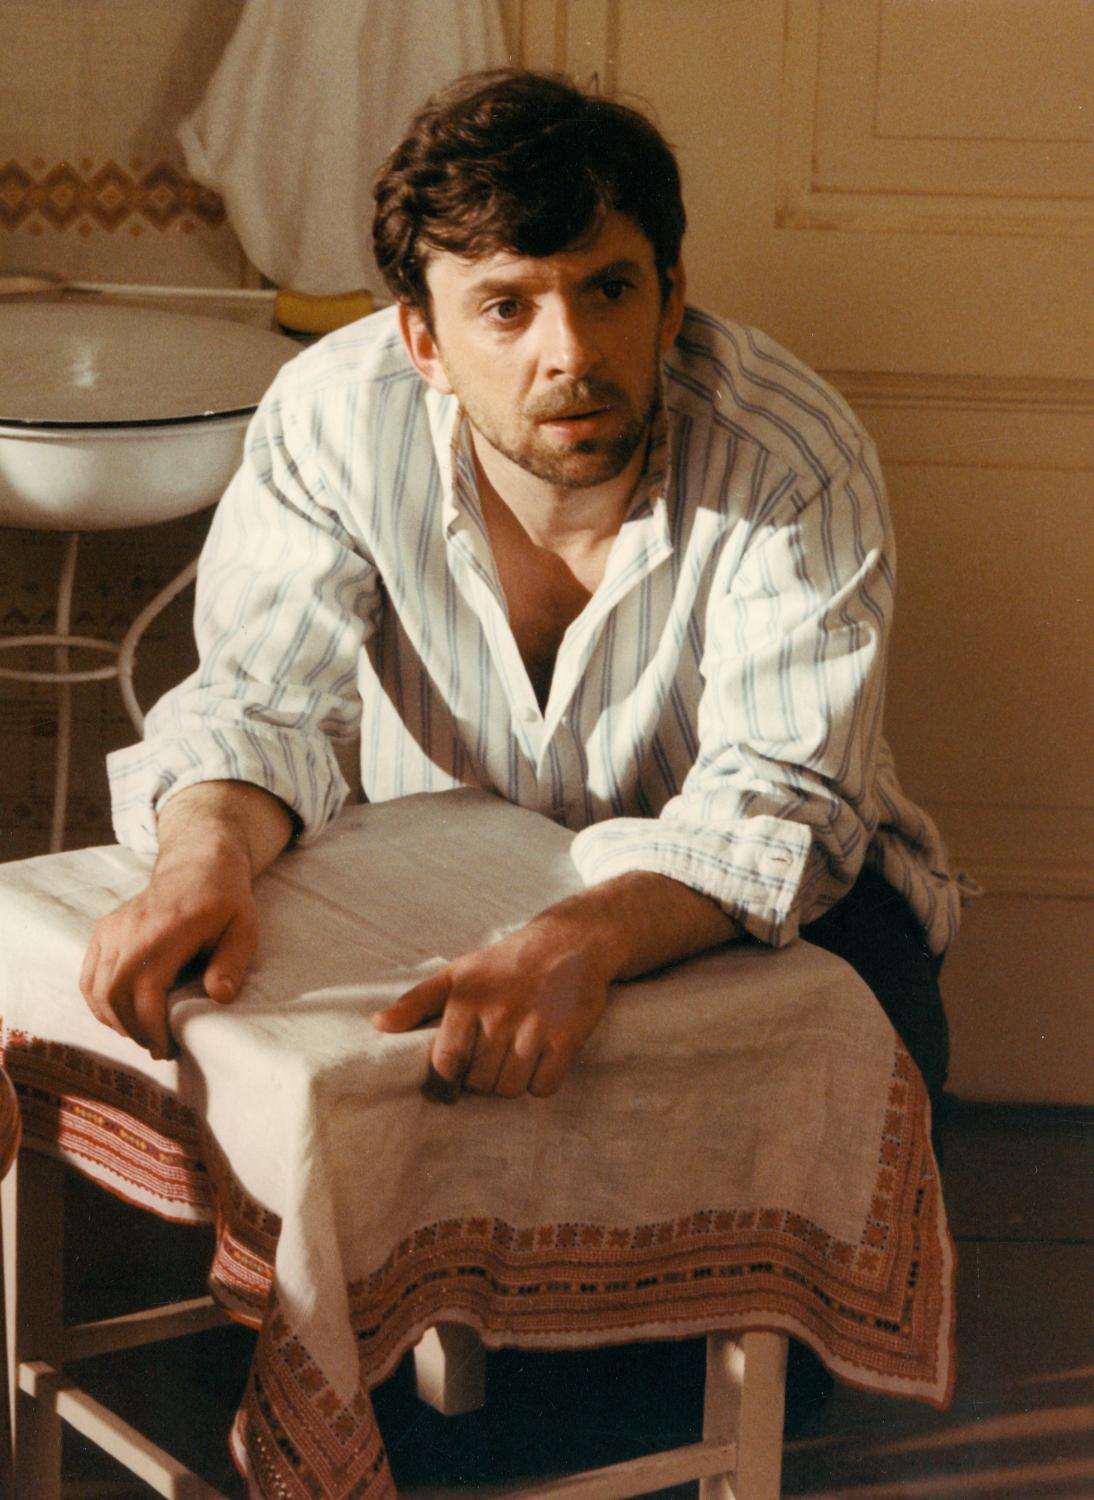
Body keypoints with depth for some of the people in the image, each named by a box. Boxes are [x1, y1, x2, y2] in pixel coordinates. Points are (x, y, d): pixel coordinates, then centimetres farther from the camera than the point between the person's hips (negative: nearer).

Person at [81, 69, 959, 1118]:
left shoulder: (797, 460, -26)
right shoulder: (337, 416, -18)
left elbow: (776, 802, -30)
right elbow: (258, 702, -13)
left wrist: (583, 943, -52)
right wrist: (207, 853, -39)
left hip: (759, 891, -1)